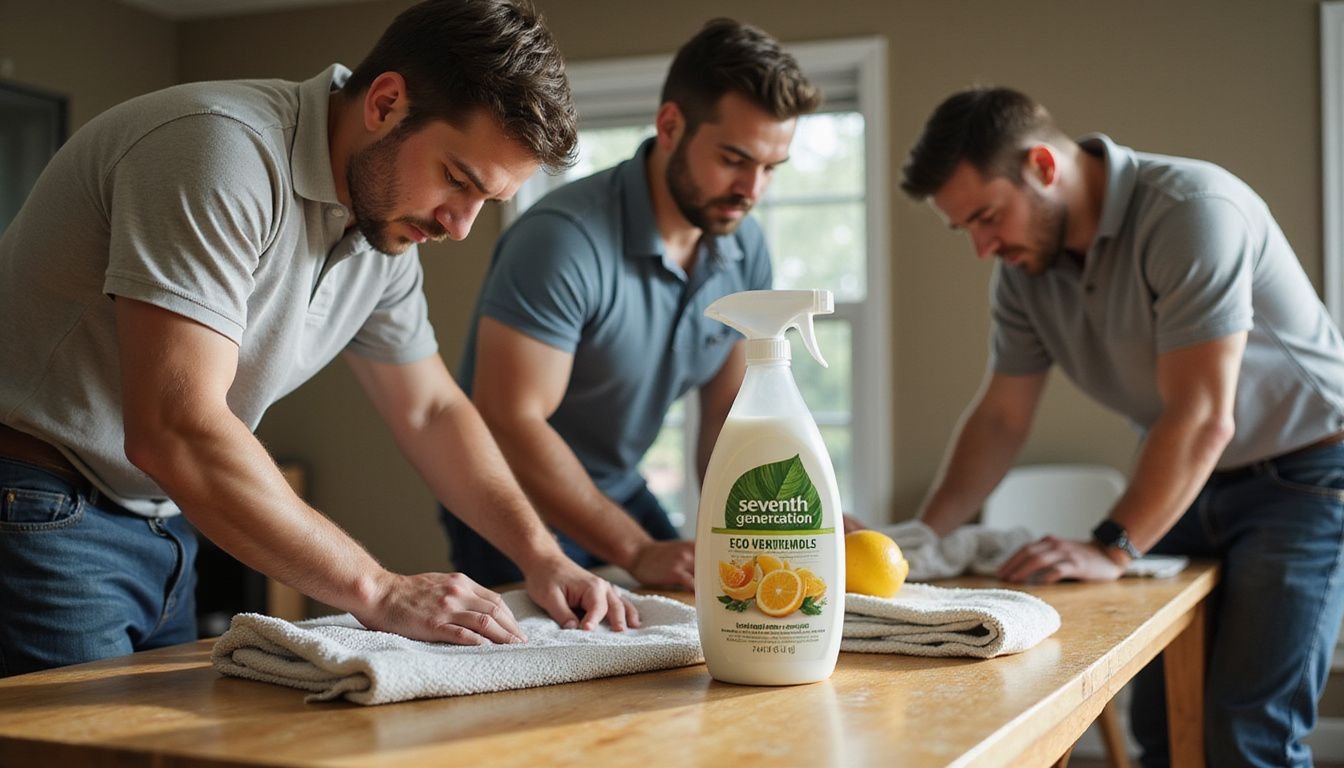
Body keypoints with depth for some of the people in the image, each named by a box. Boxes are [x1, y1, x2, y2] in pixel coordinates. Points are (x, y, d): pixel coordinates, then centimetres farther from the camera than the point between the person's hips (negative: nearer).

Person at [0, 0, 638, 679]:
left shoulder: (389, 218, 2)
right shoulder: (226, 148, -25)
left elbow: (431, 409, 14)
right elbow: (176, 432, -32)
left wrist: (541, 555, 0)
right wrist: (379, 593, -26)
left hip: (161, 524, 8)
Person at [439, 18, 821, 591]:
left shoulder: (744, 249, -6)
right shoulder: (564, 238, -28)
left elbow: (728, 411, 1)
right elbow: (509, 423, -29)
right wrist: (639, 553, -29)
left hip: (621, 496, 6)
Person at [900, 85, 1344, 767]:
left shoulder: (1192, 210, -25)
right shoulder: (1024, 266, -4)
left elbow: (1203, 417, -28)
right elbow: (1001, 417, 3)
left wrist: (1111, 550, -32)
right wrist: (923, 536, -8)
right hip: (1183, 483, 6)